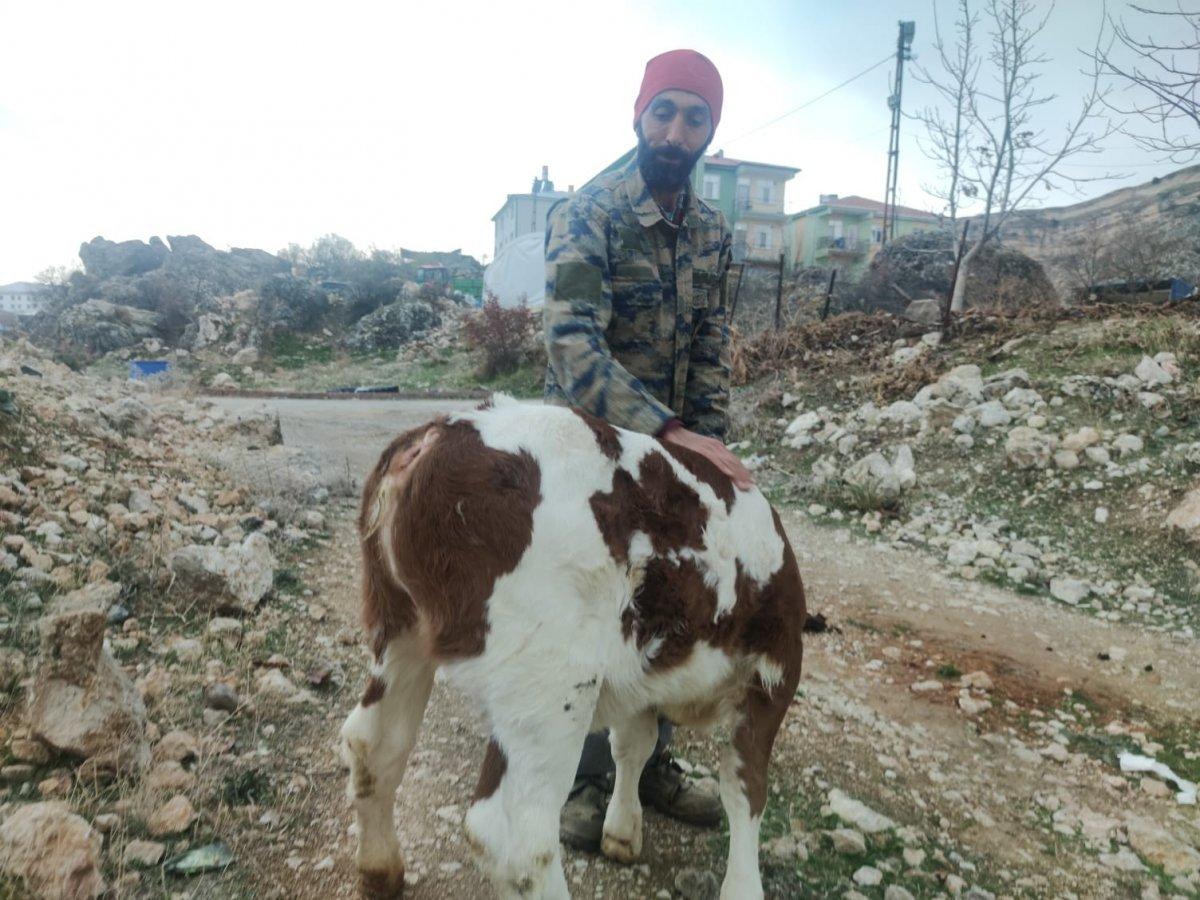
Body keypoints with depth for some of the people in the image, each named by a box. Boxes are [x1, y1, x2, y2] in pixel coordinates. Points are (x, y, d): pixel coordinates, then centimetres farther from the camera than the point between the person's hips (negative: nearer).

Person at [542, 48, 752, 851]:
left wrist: (709, 442, -4)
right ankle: (586, 776, 23)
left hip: (673, 448, 6)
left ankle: (651, 763, 30)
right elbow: (574, 344, -29)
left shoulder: (714, 232, 3)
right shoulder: (586, 213, -17)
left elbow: (712, 348, 7)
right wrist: (670, 433, -39)